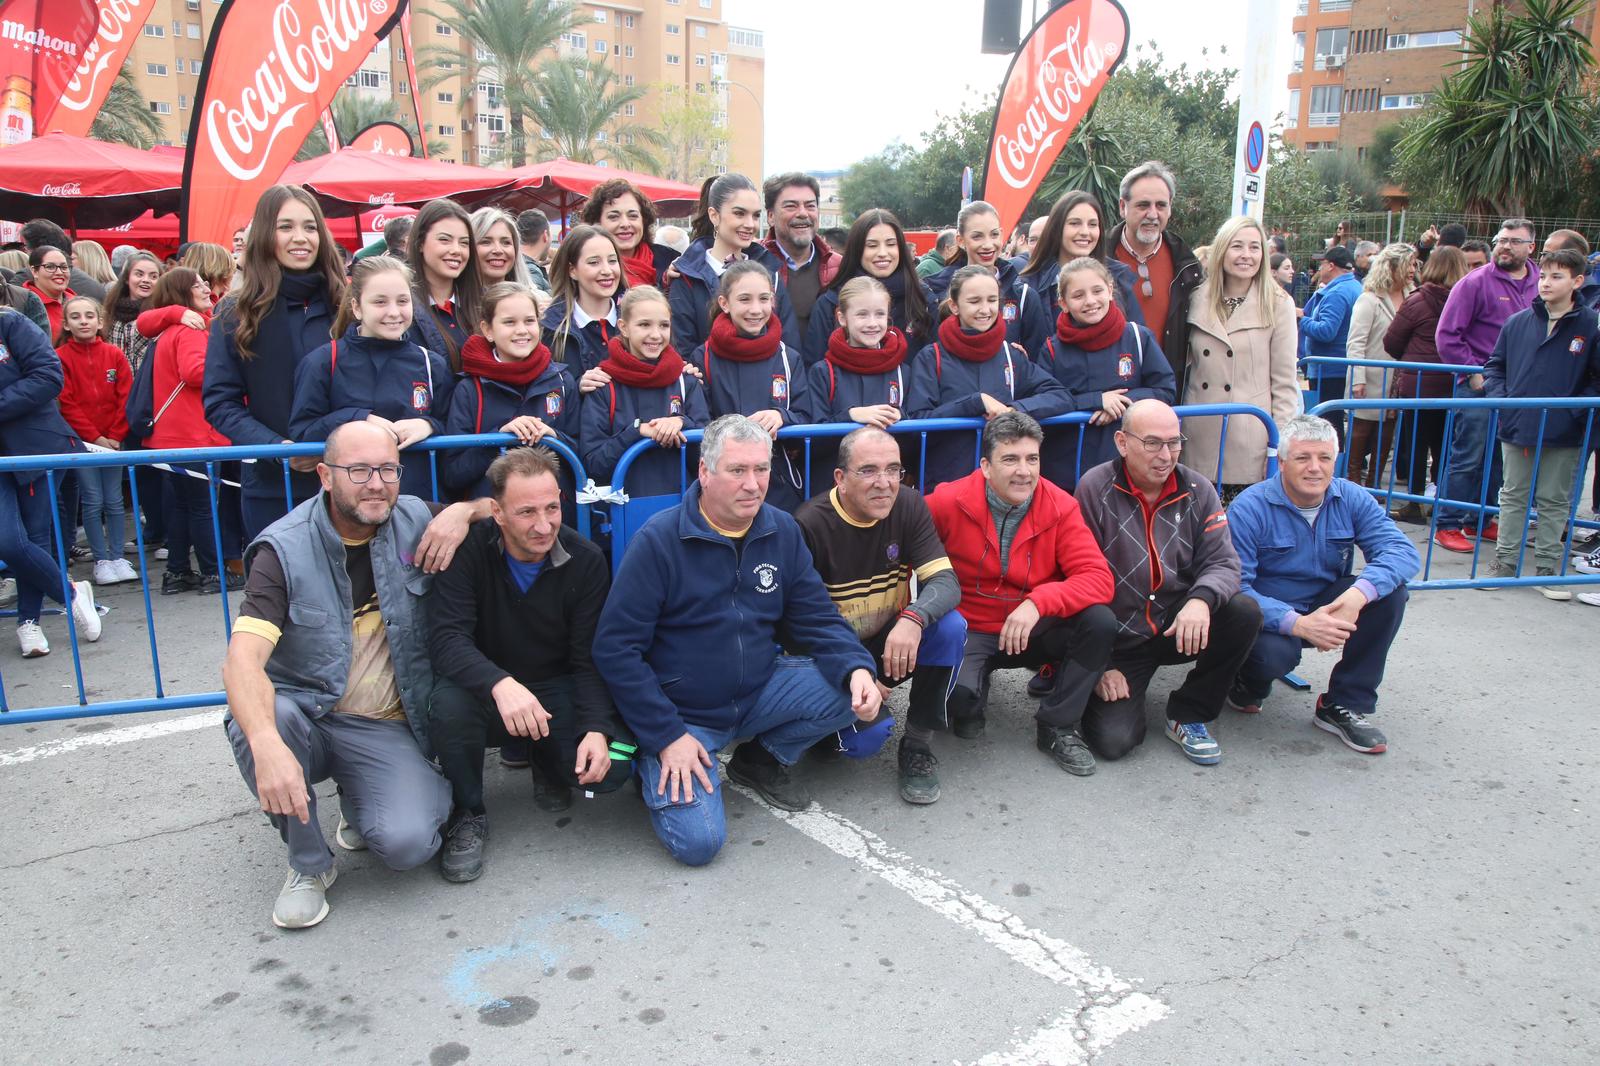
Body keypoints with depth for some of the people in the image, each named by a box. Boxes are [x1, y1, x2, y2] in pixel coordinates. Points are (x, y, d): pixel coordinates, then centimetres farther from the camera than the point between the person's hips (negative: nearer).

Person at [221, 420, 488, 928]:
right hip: (305, 717, 0)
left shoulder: (415, 520, -1)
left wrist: (464, 510, -14)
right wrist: (266, 744, -44)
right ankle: (309, 864, -9)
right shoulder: (286, 549, -12)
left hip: (385, 729, 1)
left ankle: (359, 803, 15)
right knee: (255, 719, -36)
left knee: (408, 842, -25)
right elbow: (242, 659, -24)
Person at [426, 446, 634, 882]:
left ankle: (548, 763, 15)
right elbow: (446, 638, -26)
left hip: (557, 690, 1)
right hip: (485, 688, -1)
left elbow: (591, 660, -10)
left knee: (612, 766, -23)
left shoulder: (586, 560, -11)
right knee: (449, 703, -35)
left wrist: (597, 728, -27)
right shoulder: (468, 548, -15)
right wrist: (500, 683, -45)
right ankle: (468, 814, -6)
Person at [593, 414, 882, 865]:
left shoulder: (782, 531, -2)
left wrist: (857, 668, -20)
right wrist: (667, 735, -18)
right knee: (698, 841, -21)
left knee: (854, 692, -16)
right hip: (683, 712, -5)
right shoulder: (659, 540, -17)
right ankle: (656, 768, 13)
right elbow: (615, 648, -17)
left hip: (760, 690, 5)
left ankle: (763, 759, 11)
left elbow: (818, 619, 1)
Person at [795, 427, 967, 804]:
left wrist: (914, 619, -38)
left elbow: (946, 582, -15)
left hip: (893, 646, 4)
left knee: (950, 627, -27)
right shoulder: (811, 525, -18)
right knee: (865, 739, -27)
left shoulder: (909, 505, -7)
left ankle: (917, 745, -8)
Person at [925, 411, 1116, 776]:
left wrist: (1038, 602, -32)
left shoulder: (1060, 507, -9)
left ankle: (1057, 727, -2)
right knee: (958, 689, -34)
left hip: (1033, 632, 3)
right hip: (969, 631, -2)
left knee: (1101, 622, -24)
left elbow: (1098, 579, -17)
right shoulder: (948, 502, -13)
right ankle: (971, 700, 10)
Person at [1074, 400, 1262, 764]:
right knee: (1113, 740, -20)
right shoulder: (1095, 489, -12)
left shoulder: (1197, 491, -1)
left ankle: (1188, 716, -3)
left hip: (1178, 628, 4)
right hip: (1117, 641, -3)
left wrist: (1201, 598, -30)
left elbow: (1222, 562, -3)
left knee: (1245, 612, -24)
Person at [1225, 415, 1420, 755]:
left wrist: (1358, 594, -38)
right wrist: (1297, 624, -38)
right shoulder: (1249, 509, -18)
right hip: (1270, 617, -5)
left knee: (1388, 589, -20)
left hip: (1328, 608, 5)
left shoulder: (1351, 499, -6)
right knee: (1273, 654, -37)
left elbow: (1403, 551, -18)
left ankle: (1345, 706, -10)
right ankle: (1248, 684, 5)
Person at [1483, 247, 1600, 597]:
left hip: (1563, 435, -2)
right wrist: (1499, 398, -3)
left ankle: (1547, 569, 19)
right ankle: (1505, 564, 20)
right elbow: (1494, 365, 11)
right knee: (1513, 497, 12)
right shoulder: (1517, 323, 1)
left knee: (1554, 502, 9)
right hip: (1517, 428, 2)